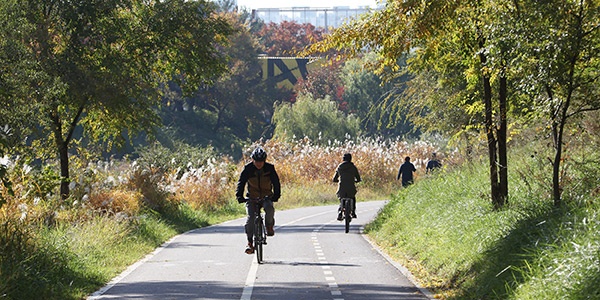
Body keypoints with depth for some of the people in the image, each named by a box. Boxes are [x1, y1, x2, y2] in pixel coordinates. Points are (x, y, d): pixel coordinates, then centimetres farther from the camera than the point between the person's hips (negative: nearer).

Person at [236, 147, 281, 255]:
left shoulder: (270, 168, -9)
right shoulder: (248, 169, -9)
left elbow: (276, 182, -8)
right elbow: (241, 182, -11)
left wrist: (276, 195, -23)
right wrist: (239, 196, -24)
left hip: (266, 196, 0)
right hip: (252, 197, 0)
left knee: (269, 208, -33)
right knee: (250, 217, -19)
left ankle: (269, 227, -6)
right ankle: (250, 243, -14)